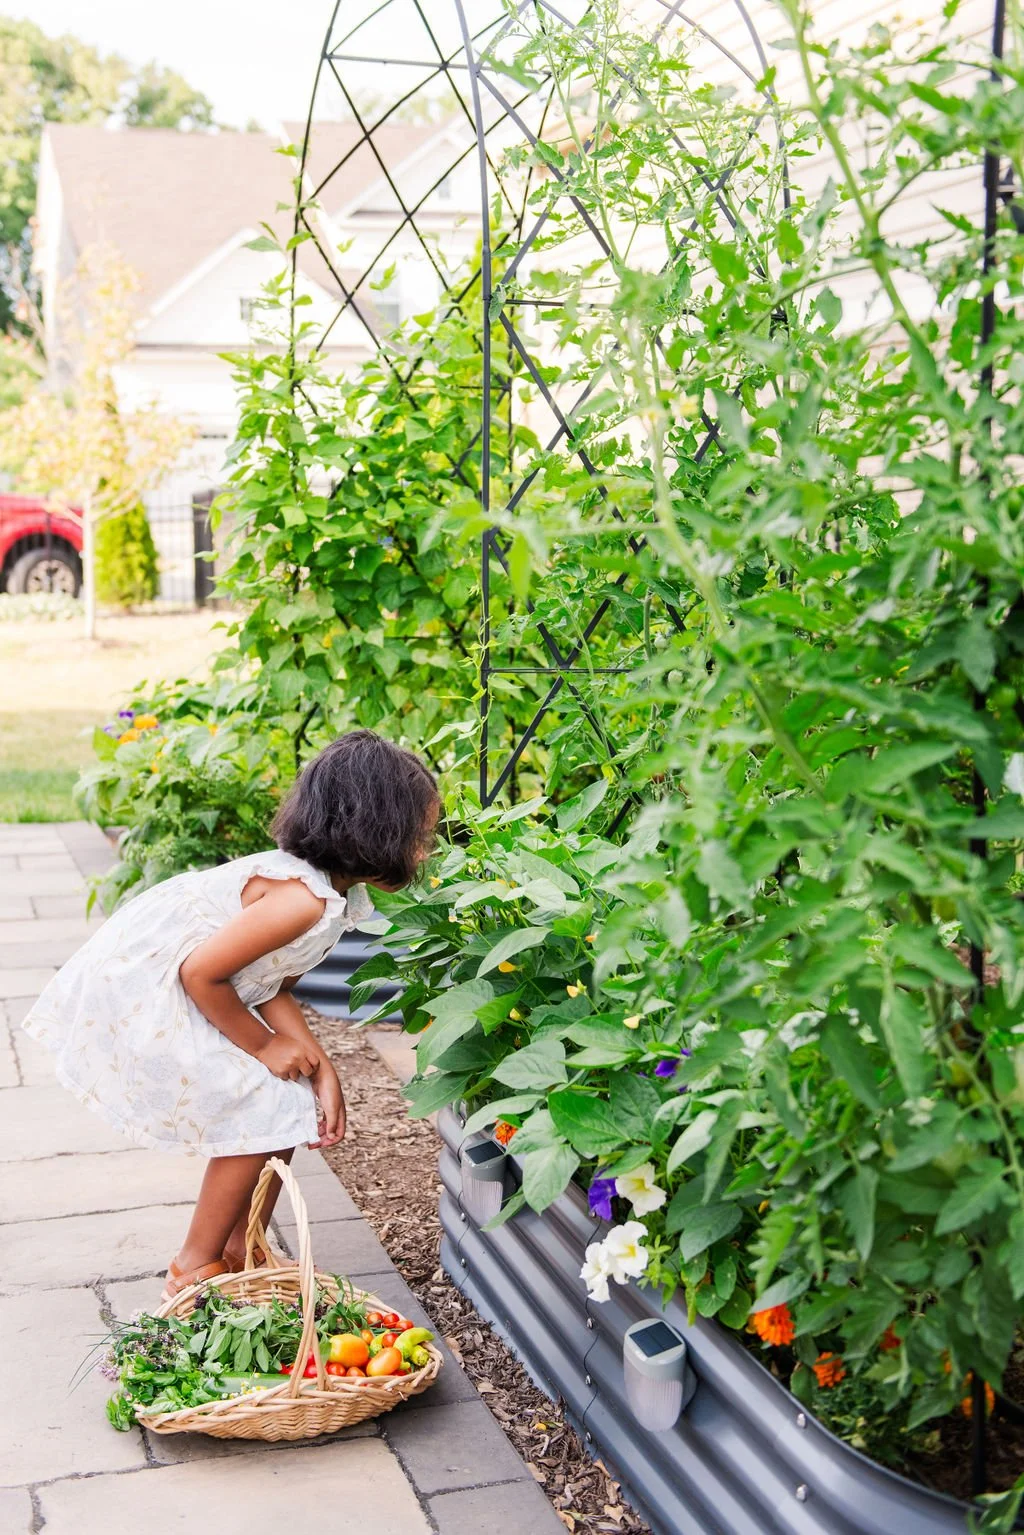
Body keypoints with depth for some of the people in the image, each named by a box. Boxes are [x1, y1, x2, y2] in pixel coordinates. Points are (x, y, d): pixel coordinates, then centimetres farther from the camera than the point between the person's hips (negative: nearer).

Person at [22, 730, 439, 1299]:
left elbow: (272, 987, 1)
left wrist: (320, 1067, -10)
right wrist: (264, 1045, -14)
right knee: (265, 1113, -6)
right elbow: (200, 973, -28)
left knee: (289, 1102, 9)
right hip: (140, 993, -10)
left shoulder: (339, 894, -1)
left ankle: (241, 1252, 24)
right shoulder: (303, 899, -31)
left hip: (174, 992, 10)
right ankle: (195, 1269, 11)